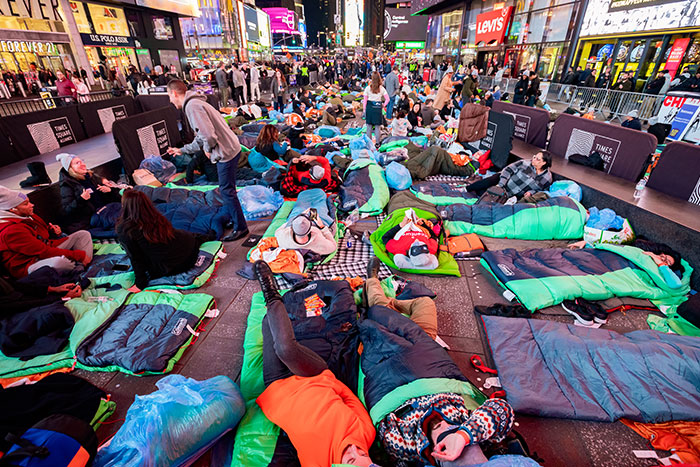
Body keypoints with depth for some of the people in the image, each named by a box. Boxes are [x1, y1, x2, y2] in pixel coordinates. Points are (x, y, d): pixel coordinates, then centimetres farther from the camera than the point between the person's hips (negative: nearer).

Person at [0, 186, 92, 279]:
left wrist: (52, 230, 2)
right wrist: (79, 255, -24)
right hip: (30, 265, -10)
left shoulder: (27, 216, 9)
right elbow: (44, 252, -24)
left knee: (84, 234, 2)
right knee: (60, 261, -44)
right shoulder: (11, 232, -19)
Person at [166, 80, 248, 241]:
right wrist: (182, 150, 29)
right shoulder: (193, 103, 21)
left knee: (227, 190, -3)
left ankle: (240, 228, 6)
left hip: (226, 153, -10)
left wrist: (207, 149, -7)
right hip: (230, 149, 10)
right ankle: (232, 218, 34)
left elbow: (209, 135, -26)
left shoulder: (192, 106, -14)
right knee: (226, 189, 19)